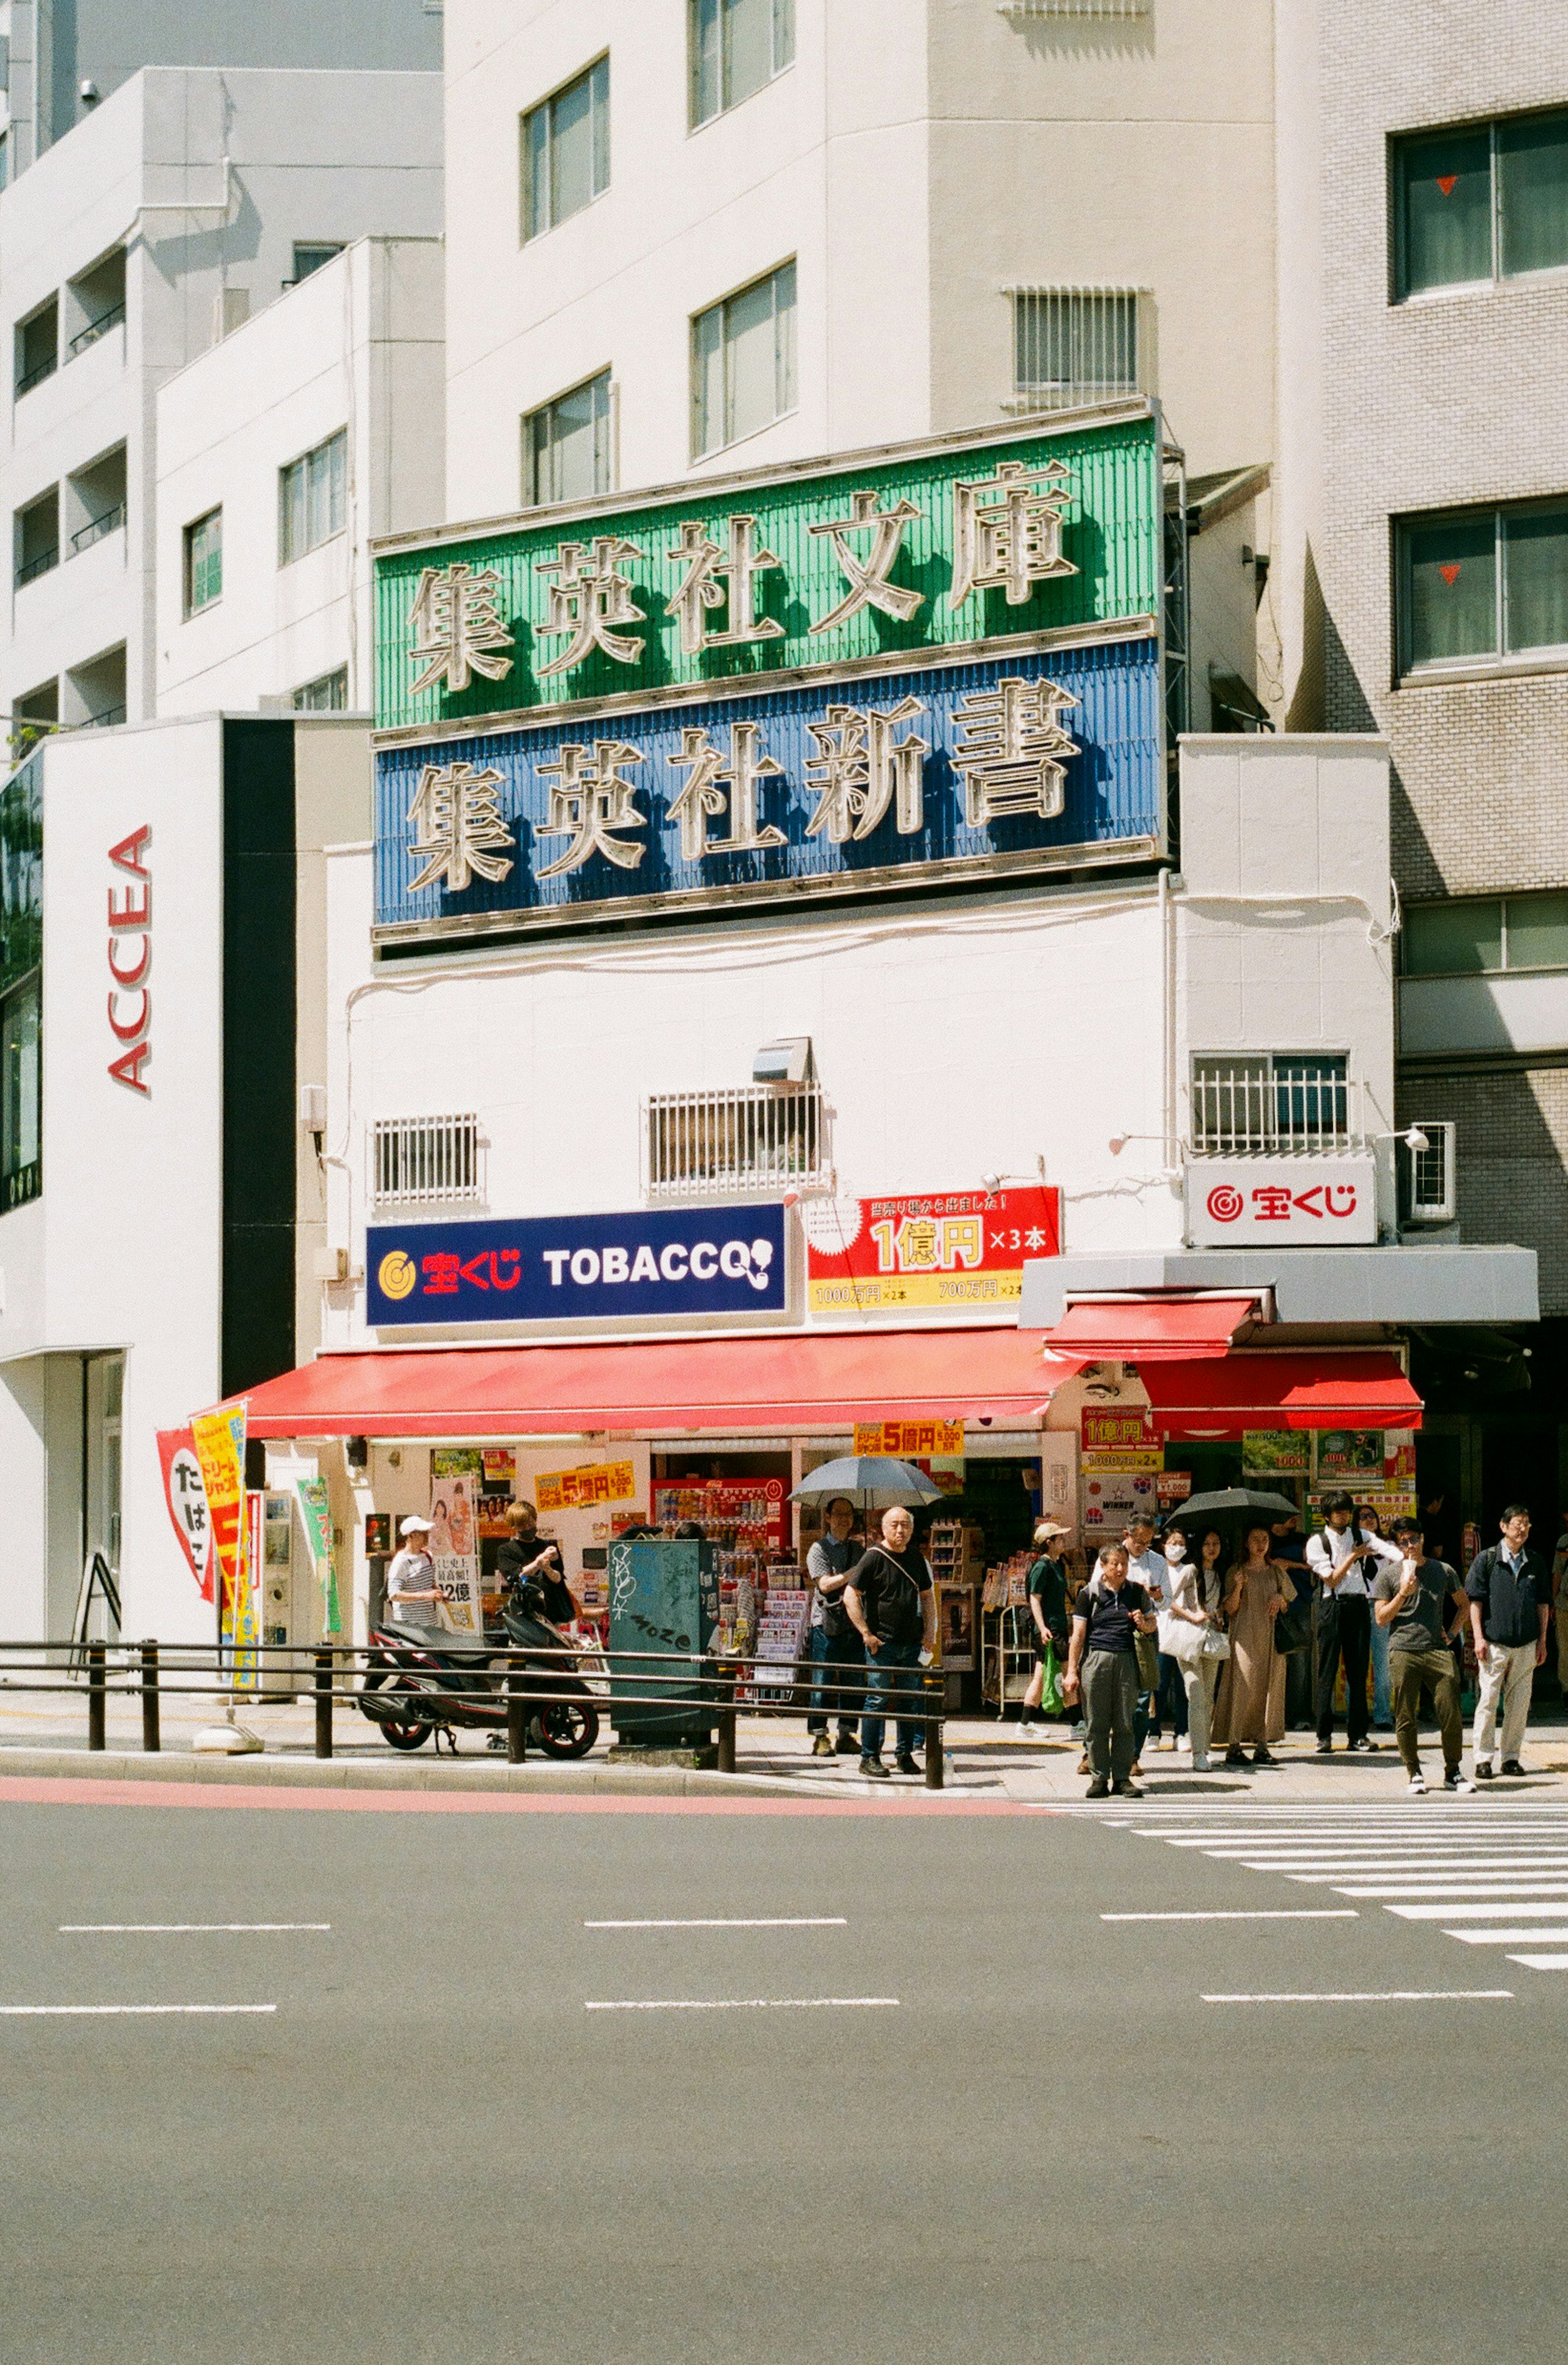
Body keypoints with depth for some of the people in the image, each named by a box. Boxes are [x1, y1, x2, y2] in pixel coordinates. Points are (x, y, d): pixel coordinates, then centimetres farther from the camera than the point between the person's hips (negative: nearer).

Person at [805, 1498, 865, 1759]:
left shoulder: (857, 1551, 17)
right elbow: (825, 1584, -11)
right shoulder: (819, 1550, 1)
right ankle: (819, 1738, -1)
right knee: (822, 1683, -5)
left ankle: (848, 1735, 11)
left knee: (853, 1684, 4)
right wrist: (852, 1574, -19)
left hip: (854, 1624, 5)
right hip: (826, 1624, -5)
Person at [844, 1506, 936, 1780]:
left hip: (912, 1643, 5)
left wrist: (929, 1632, 10)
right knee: (878, 1699, -5)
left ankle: (906, 1755, 17)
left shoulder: (916, 1558, 11)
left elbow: (927, 1596, 22)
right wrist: (866, 1633, -12)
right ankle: (870, 1758, 0)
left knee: (910, 1700, 8)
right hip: (882, 1643, -5)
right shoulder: (873, 1557, -6)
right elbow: (850, 1596, -7)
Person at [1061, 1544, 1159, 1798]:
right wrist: (1072, 1672, -1)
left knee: (1125, 1724, 1)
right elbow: (1078, 1635, 4)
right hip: (1096, 1660, -2)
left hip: (1127, 1661, 2)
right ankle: (1100, 1777, 5)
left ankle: (1122, 1777, 7)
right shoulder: (1090, 1594, 4)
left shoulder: (1136, 1592, 12)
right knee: (1097, 1724, -1)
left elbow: (1153, 1624, 22)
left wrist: (1143, 1623, -3)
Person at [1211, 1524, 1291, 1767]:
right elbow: (1231, 1609, -2)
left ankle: (1263, 1745, 5)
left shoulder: (1277, 1572, 13)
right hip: (1245, 1635, -4)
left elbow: (1287, 1608, 19)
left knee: (1270, 1687, 1)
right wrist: (1238, 1588, -17)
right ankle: (1234, 1745, -7)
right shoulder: (1237, 1571, 3)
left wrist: (1280, 1599, -3)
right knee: (1243, 1686, -9)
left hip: (1271, 1637, 4)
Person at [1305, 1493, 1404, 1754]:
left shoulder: (1360, 1537, 11)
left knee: (1358, 1672, 3)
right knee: (1327, 1672, -2)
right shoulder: (1317, 1543, 1)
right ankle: (1324, 1735, 2)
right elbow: (1331, 1579, -6)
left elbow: (1387, 1549, -8)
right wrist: (1353, 1557, -6)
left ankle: (1357, 1735, 7)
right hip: (1331, 1607, -3)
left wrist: (1407, 1560, -27)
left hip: (1358, 1605, 3)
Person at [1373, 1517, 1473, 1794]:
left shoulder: (1444, 1572, 13)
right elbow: (1381, 1619, 3)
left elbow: (1463, 1605, 26)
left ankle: (1453, 1773, 6)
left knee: (1451, 1714, -5)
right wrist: (1403, 1594, -8)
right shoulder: (1388, 1576, 8)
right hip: (1403, 1653, -1)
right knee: (1406, 1717, -2)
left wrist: (1453, 1633, 12)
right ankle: (1414, 1773, 8)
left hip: (1438, 1651, 1)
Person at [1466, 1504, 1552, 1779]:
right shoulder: (1487, 1560, 0)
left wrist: (1542, 1641, 10)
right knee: (1488, 1701, -4)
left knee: (1519, 1703, 5)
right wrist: (1479, 1638, -8)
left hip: (1526, 1644, 3)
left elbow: (1543, 1604, 15)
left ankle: (1511, 1757, 13)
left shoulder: (1536, 1563, 10)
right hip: (1494, 1643, -3)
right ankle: (1483, 1759, 2)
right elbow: (1475, 1601, -1)